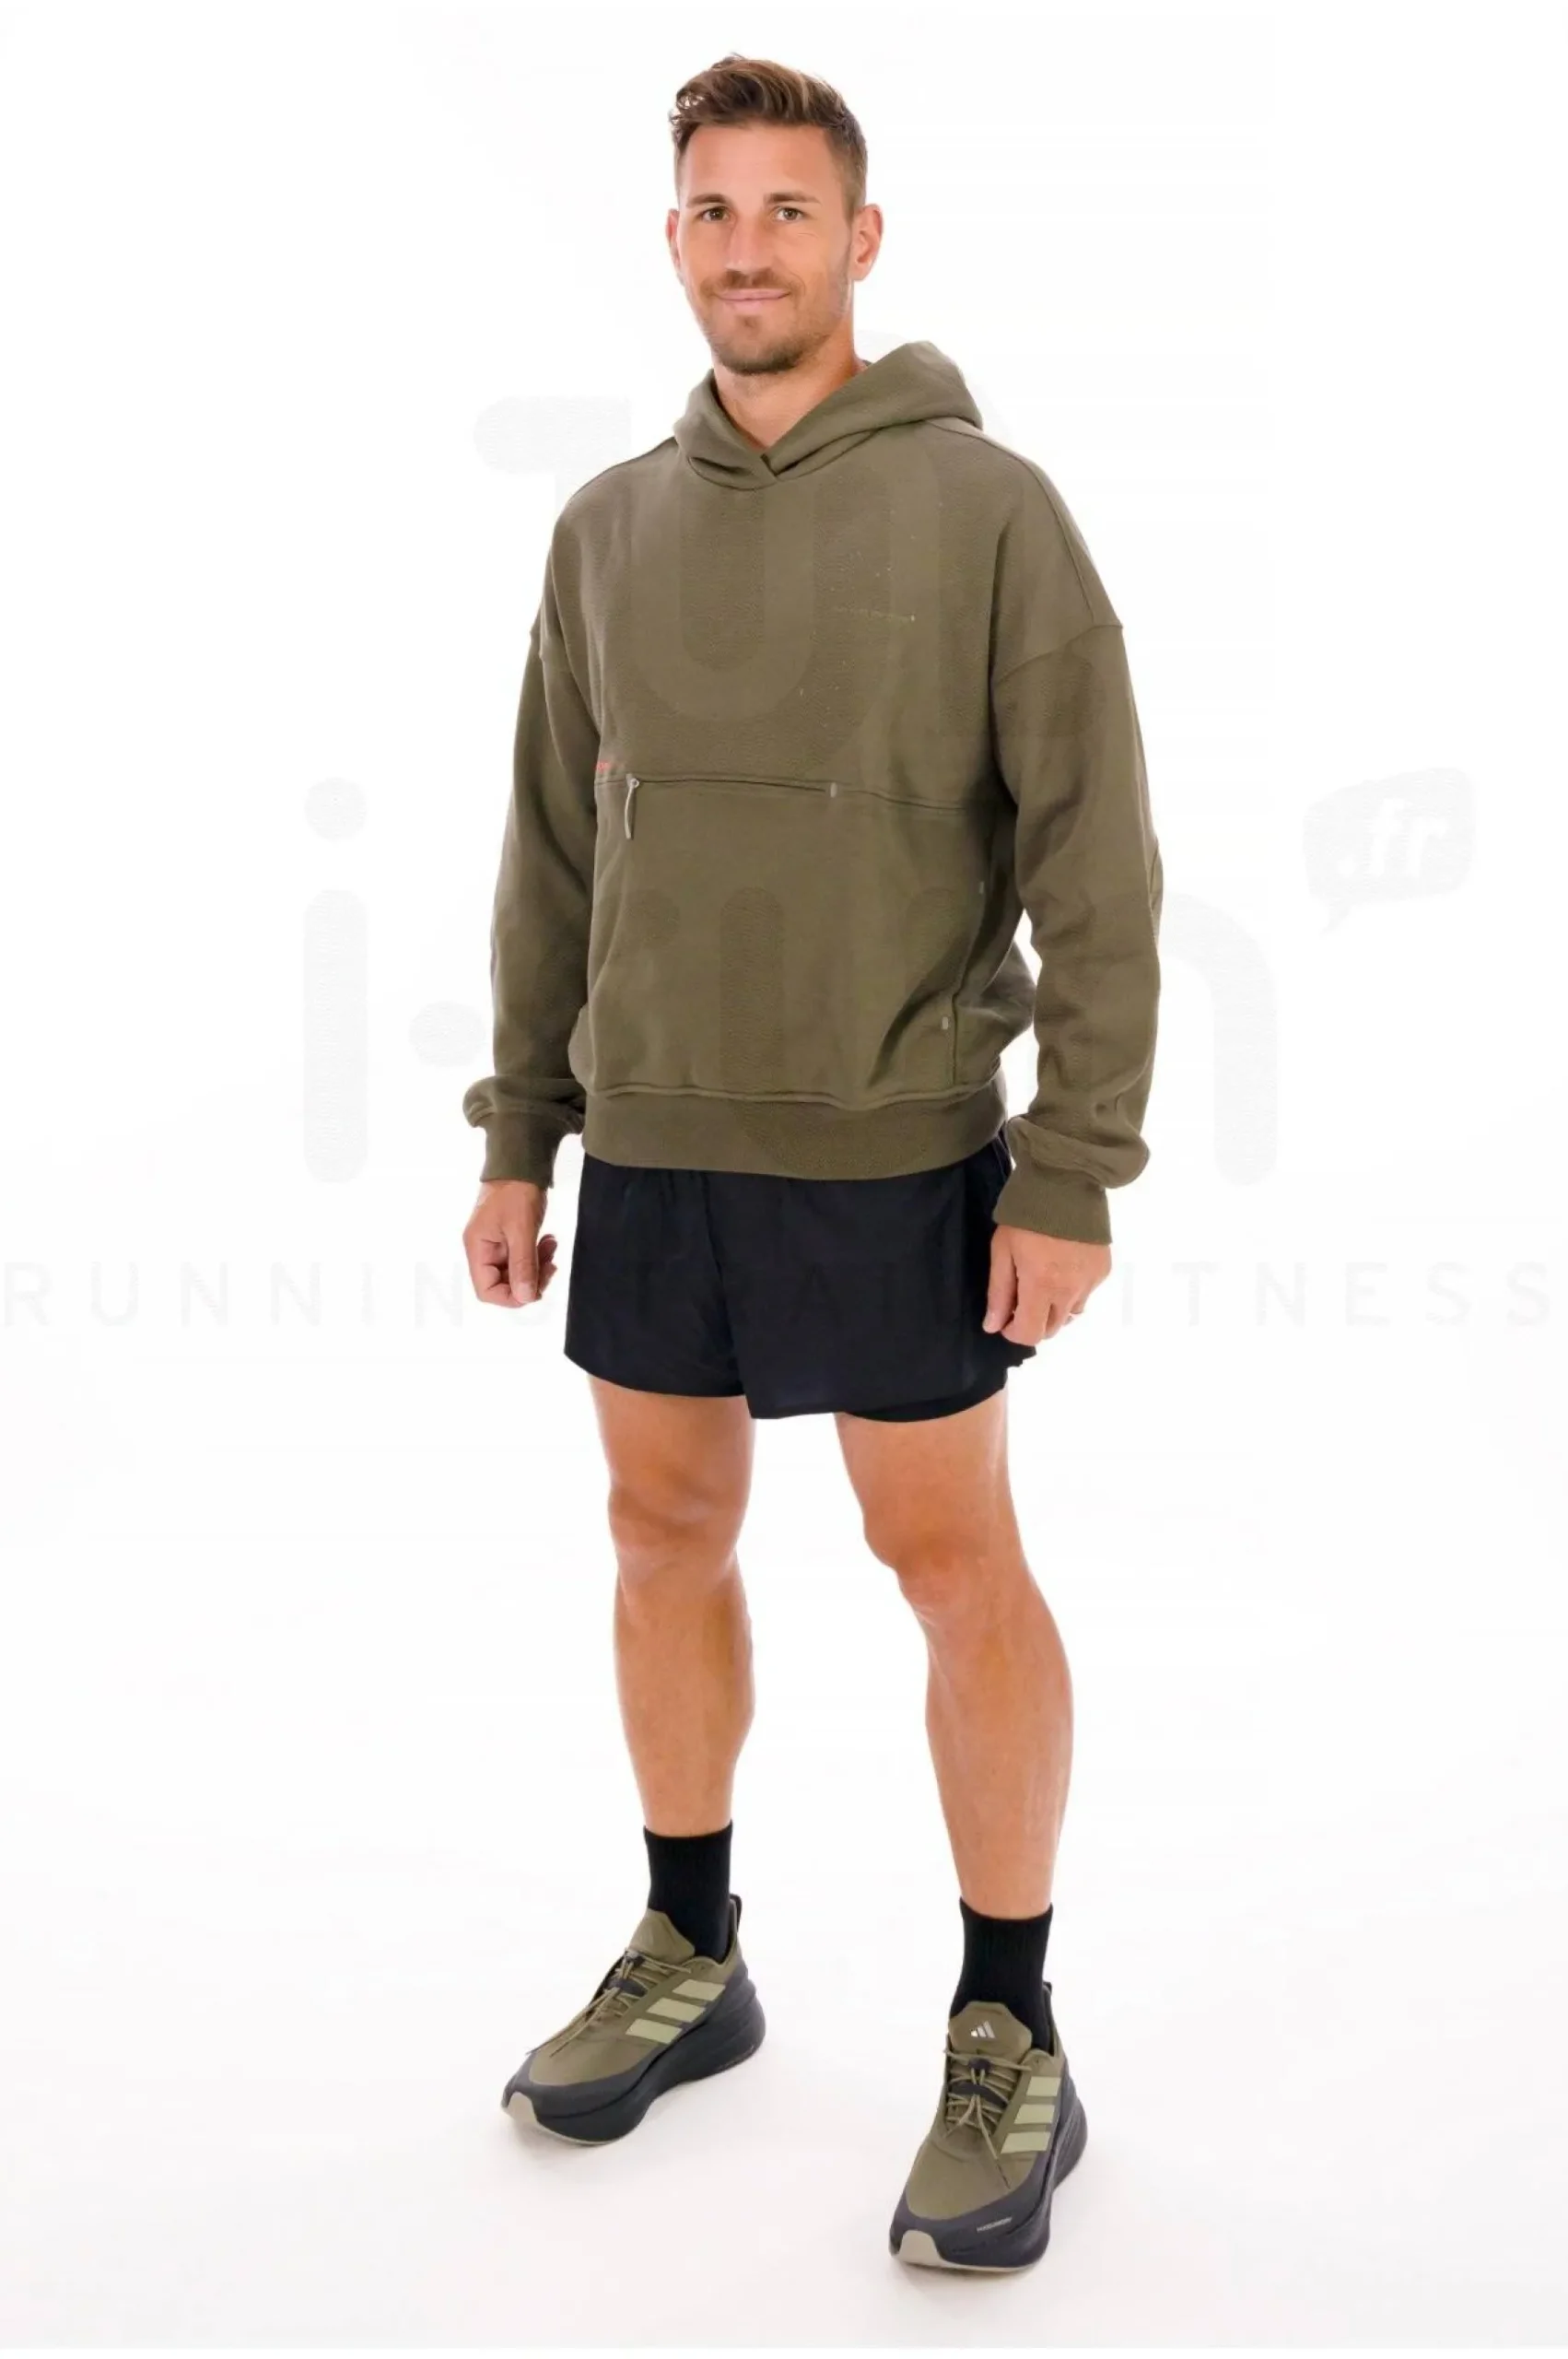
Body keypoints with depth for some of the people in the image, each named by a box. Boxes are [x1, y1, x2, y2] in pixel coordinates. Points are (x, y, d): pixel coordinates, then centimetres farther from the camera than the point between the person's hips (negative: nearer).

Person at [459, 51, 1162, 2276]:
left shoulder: (986, 505, -6)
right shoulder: (610, 527, 9)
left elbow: (1094, 861, -9)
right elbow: (554, 856, 12)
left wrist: (1074, 1173, -14)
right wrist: (518, 1136, 9)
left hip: (894, 1151, -5)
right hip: (653, 1140, 5)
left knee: (954, 1561, 3)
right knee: (668, 1528, 14)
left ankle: (1010, 2037, 19)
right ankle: (687, 1956, 33)